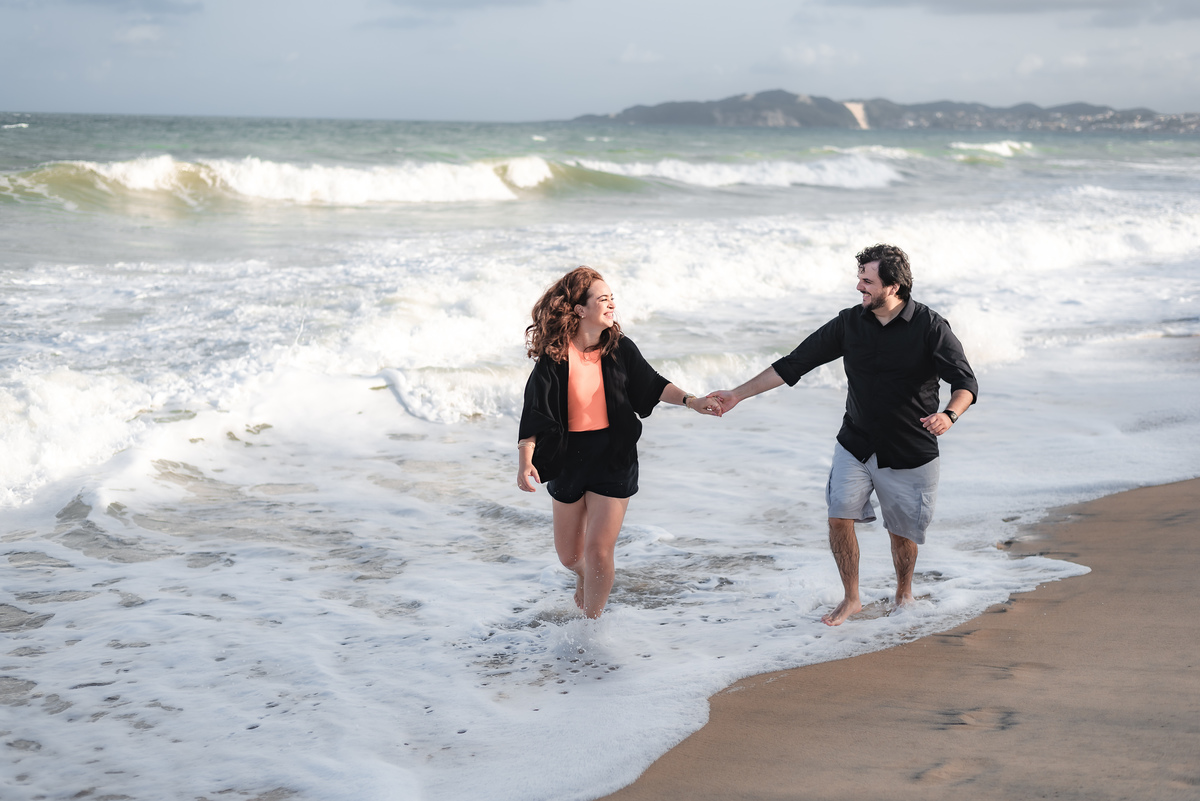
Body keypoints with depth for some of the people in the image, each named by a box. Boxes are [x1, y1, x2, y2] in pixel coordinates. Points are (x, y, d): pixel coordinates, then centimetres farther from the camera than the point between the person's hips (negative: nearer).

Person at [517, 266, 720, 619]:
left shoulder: (620, 348, -3)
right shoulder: (554, 356, -11)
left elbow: (651, 384, 10)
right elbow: (535, 411, -14)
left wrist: (690, 401, -4)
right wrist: (526, 458, -26)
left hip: (614, 457, 0)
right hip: (568, 457, 0)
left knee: (598, 550, -8)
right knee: (569, 555, 14)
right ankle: (584, 575, 52)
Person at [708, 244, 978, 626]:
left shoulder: (930, 326, -13)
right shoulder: (849, 323, -2)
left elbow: (966, 382, -16)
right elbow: (793, 364, 1)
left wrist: (949, 414, -38)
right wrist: (738, 394, -2)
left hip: (910, 453, -3)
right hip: (856, 445, 3)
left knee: (902, 531, 7)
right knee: (839, 516, -9)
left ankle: (904, 593, 36)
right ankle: (851, 599, 10)